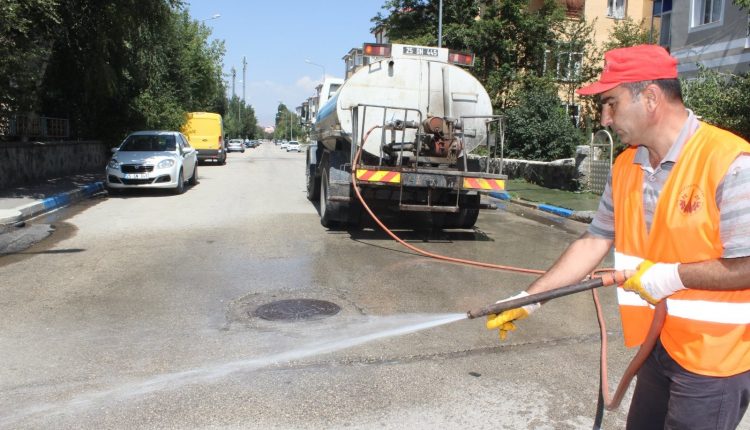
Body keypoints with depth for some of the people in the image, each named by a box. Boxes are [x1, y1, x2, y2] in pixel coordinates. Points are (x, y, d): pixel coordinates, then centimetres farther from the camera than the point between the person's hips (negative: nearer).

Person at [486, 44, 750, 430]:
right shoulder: (625, 167, 1)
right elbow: (594, 242, 4)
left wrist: (673, 275, -18)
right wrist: (529, 298, 3)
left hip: (715, 357, -6)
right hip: (660, 345, 7)